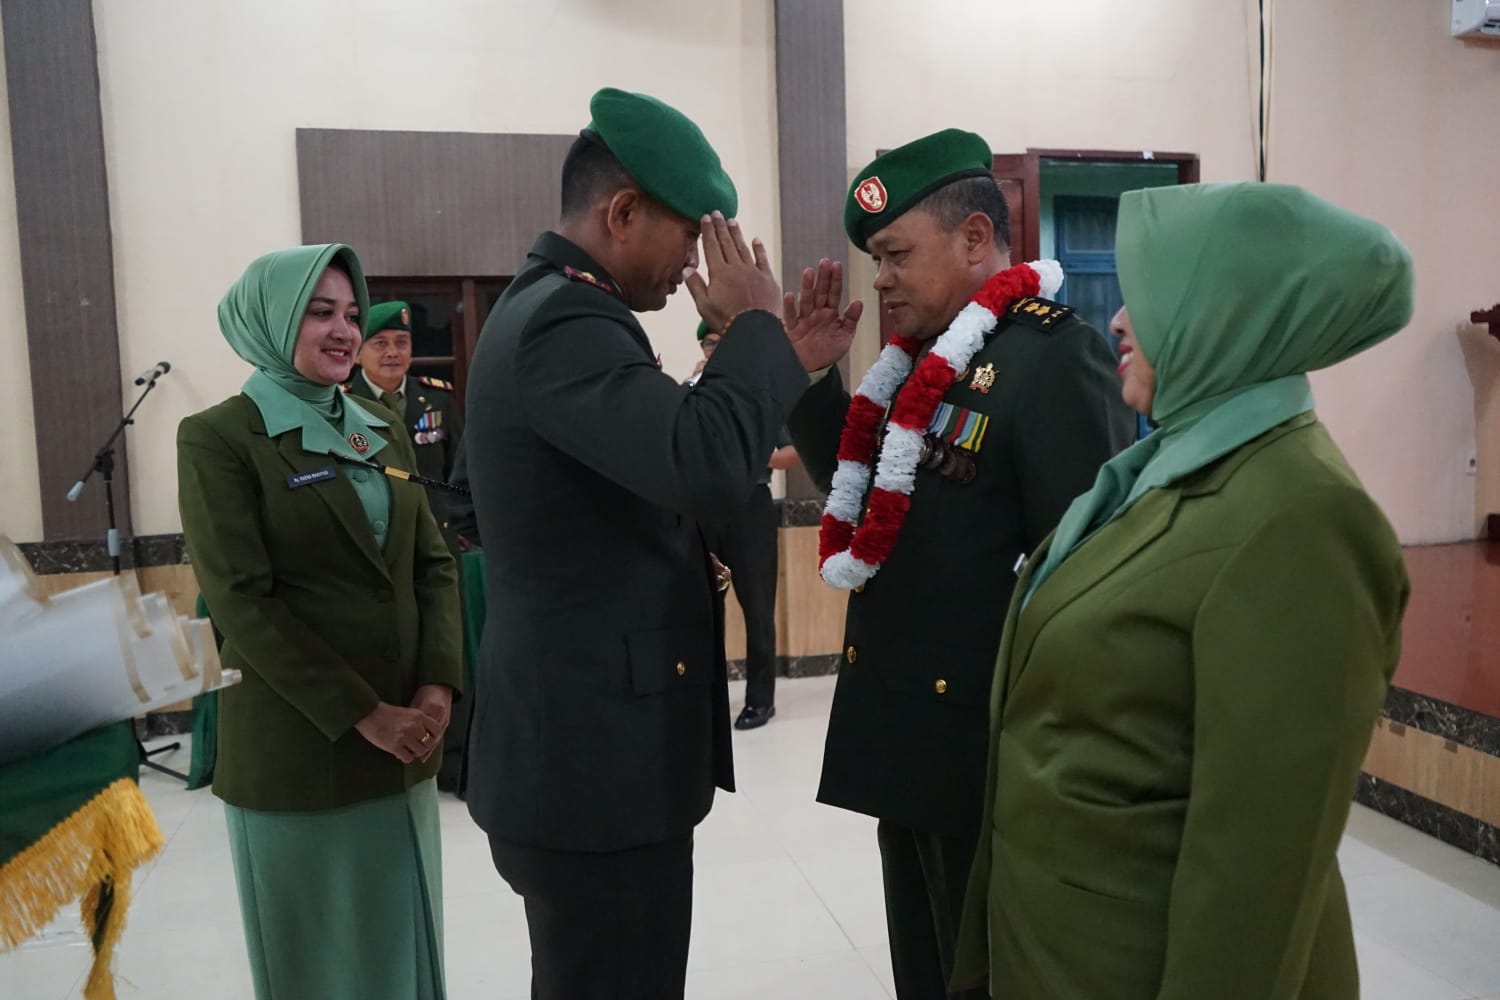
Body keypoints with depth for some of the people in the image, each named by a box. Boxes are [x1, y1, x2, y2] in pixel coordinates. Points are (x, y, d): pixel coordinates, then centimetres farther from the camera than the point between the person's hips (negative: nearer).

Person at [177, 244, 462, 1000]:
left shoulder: (382, 430, 10)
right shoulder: (219, 438, -7)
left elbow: (434, 564, 8)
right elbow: (241, 600, -13)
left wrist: (438, 684, -7)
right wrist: (361, 713, -16)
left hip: (406, 736, 5)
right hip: (298, 746, -5)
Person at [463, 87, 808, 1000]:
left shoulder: (546, 306, 13)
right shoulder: (565, 321, -20)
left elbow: (658, 461, 17)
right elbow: (707, 468, -34)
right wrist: (758, 326, -17)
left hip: (579, 737, 10)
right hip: (596, 751, -10)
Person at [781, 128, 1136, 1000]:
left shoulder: (1056, 356, -18)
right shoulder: (927, 357, 10)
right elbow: (862, 495, 17)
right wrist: (814, 373, 4)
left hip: (988, 746, -8)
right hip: (905, 732, 8)